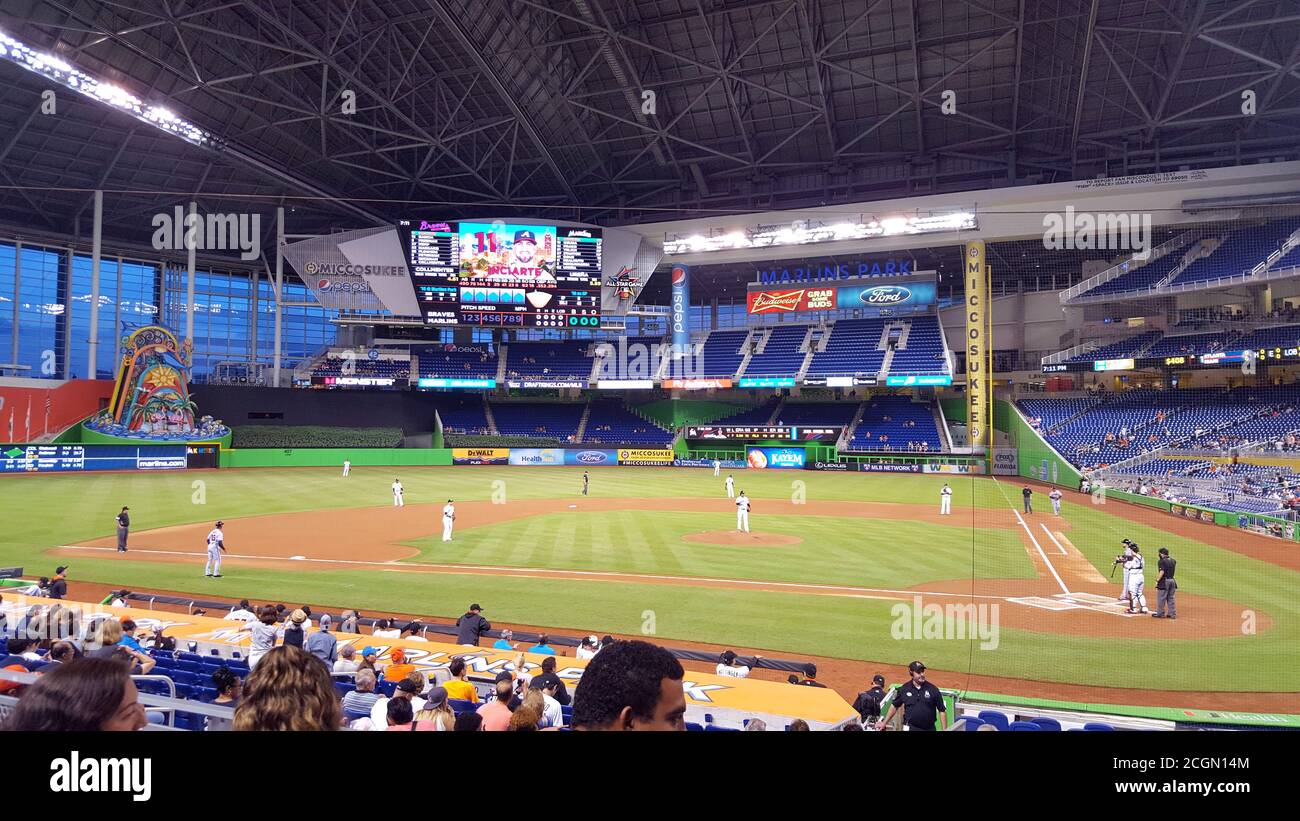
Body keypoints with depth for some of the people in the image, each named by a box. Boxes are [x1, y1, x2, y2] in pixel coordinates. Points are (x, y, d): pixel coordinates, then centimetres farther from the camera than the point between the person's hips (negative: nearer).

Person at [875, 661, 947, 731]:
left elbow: (942, 711, 0)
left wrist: (945, 729, -7)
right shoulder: (904, 689, 1)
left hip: (929, 729, 1)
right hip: (910, 728, 0)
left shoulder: (933, 689, -3)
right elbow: (894, 706, 12)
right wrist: (884, 723, 12)